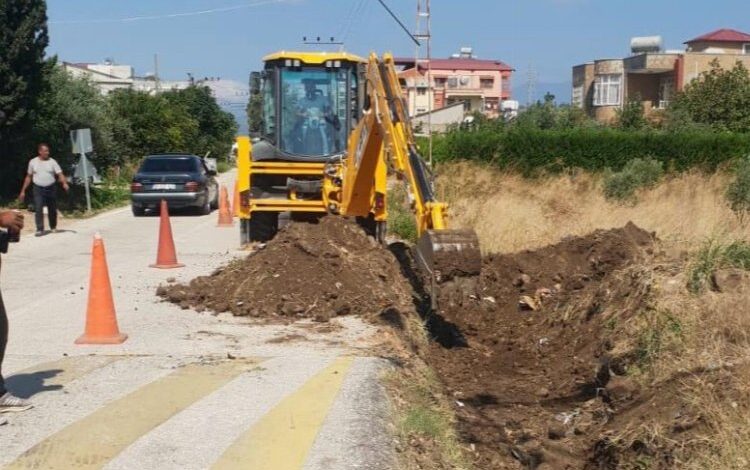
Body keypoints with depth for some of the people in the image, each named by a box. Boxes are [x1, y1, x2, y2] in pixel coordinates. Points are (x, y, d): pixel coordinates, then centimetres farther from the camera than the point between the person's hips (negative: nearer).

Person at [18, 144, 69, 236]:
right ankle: (40, 229, -9)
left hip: (51, 188, 0)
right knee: (38, 209, -11)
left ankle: (53, 227, 28)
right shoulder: (33, 162, 4)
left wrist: (64, 183, -28)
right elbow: (28, 177, 11)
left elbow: (60, 174, -8)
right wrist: (23, 191, 10)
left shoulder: (52, 162, 0)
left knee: (52, 209, 10)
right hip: (38, 189, 0)